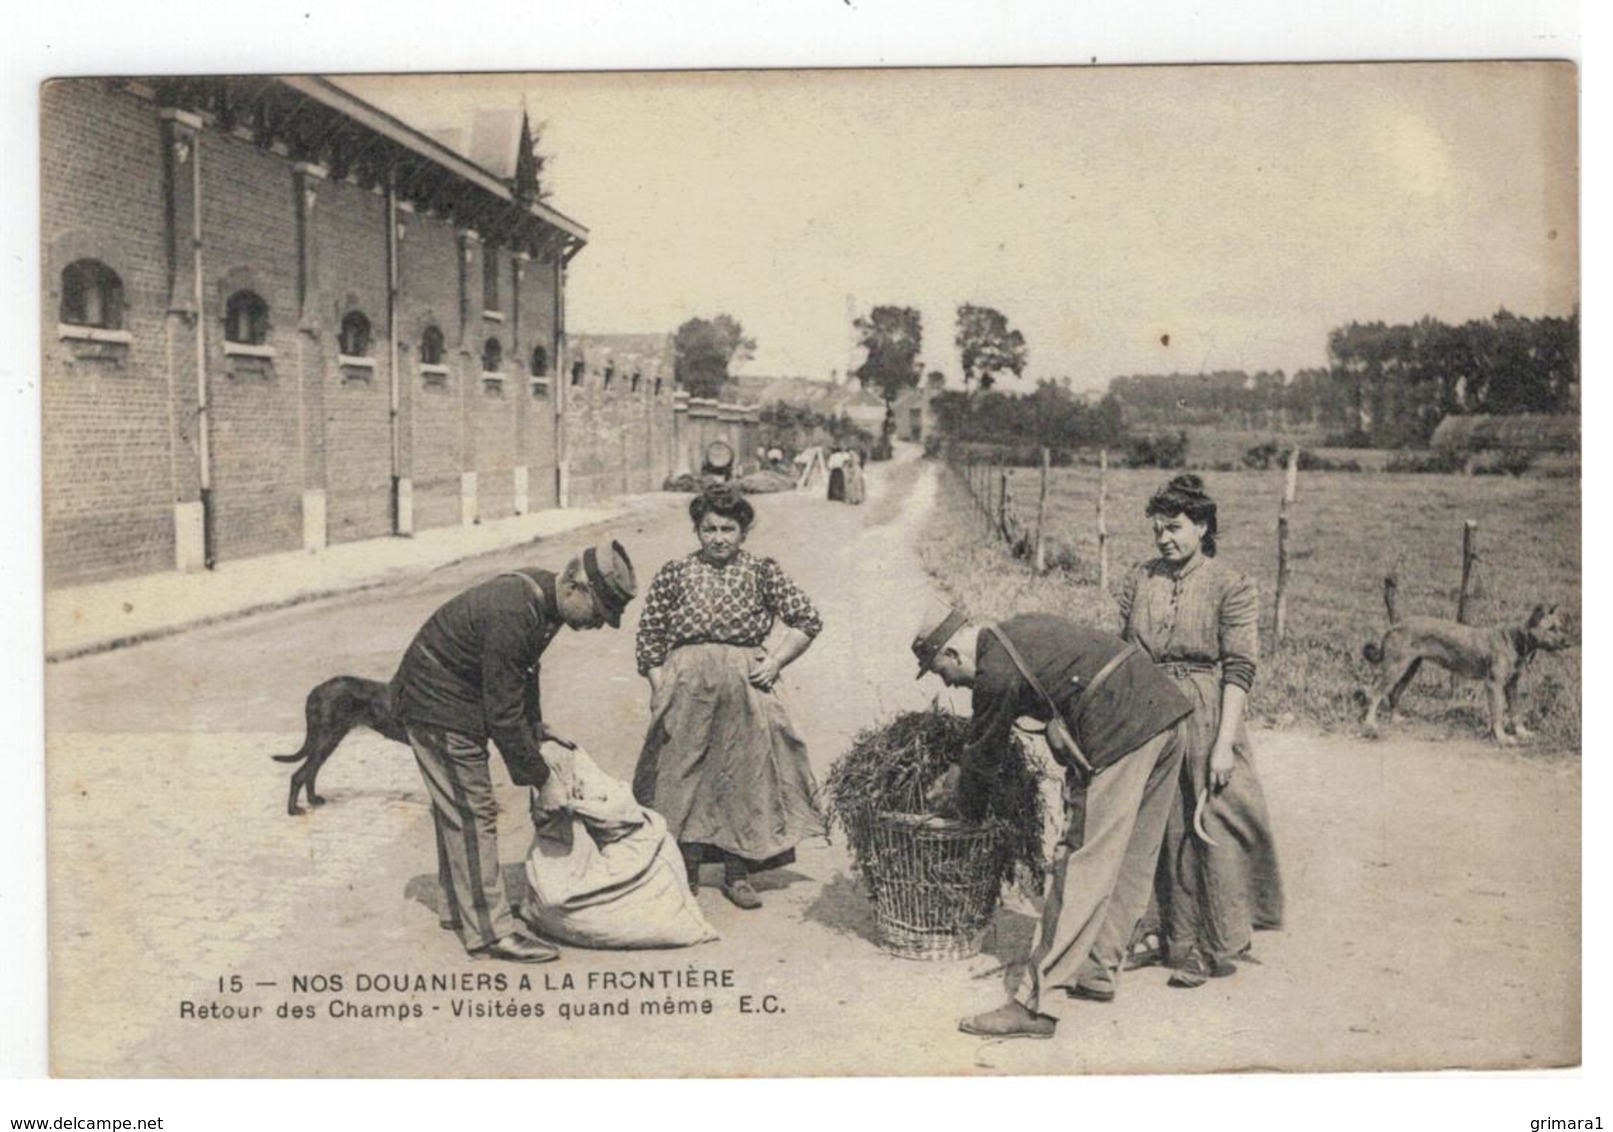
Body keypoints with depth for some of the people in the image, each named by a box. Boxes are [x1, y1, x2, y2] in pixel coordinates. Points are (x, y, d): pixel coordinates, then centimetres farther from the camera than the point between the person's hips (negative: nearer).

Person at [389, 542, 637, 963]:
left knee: (456, 809, 18)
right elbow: (503, 712, -27)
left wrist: (536, 726, 13)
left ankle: (459, 909, 31)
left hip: (449, 699, 10)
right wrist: (539, 778, -19)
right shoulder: (512, 616, -32)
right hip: (440, 706, -10)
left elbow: (523, 670, 16)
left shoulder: (540, 594, -2)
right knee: (472, 813, -7)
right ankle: (490, 931, -1)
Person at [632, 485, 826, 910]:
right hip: (687, 687, 0)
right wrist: (660, 687, 0)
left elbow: (808, 620, 8)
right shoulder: (674, 574, 7)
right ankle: (687, 871, 15)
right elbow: (649, 635, 8)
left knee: (745, 774, 3)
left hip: (745, 685, 0)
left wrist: (776, 661, -2)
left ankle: (737, 872, 14)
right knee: (684, 774, 3)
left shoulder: (762, 571, 6)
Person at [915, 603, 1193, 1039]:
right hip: (1163, 713, 10)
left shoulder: (995, 672, -8)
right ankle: (1098, 972, 28)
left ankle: (1034, 1005, -5)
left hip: (1119, 735, -10)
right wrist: (955, 776, 39)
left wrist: (966, 813, 24)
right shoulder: (1018, 631, 21)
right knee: (1131, 860, 16)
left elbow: (982, 756, 6)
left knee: (1082, 868, -8)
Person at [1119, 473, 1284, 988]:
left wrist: (1224, 742, -15)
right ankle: (1161, 935, 23)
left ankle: (1209, 949, 13)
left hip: (1204, 717, -4)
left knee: (1208, 828, 0)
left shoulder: (1231, 587, -6)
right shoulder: (1139, 580, 7)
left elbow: (1239, 670, -9)